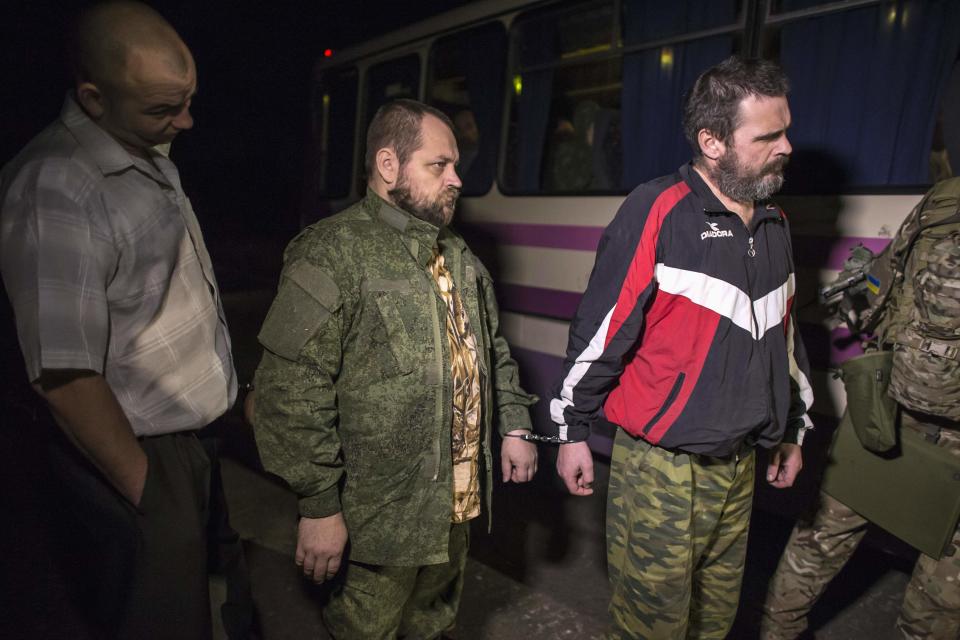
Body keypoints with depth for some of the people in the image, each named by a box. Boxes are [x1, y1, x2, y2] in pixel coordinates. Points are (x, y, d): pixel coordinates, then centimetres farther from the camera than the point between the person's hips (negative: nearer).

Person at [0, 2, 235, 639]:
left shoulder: (151, 154, 3)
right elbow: (65, 377, -26)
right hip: (134, 460, -8)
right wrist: (147, 492, -16)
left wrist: (231, 394, 13)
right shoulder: (55, 192, -25)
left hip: (187, 437, 8)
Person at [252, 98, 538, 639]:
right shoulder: (333, 254, -17)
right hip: (382, 513, -6)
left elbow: (495, 349, 17)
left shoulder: (457, 253, 9)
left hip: (461, 495, 7)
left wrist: (516, 426, 11)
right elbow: (292, 394, -21)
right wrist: (321, 505, -19)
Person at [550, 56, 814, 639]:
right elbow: (599, 328, -14)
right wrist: (574, 432, -9)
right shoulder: (657, 212, -15)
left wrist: (794, 431, 21)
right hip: (661, 466, -6)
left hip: (740, 465, 7)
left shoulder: (775, 224, 8)